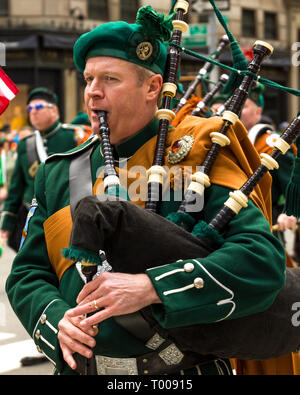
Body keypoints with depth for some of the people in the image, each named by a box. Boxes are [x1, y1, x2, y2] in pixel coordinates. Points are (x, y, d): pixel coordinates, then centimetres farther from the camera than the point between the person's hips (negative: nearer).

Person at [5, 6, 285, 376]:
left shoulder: (196, 159, -10)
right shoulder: (57, 175, 5)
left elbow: (264, 259, -22)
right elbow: (26, 274, 6)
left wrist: (150, 287, -31)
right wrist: (57, 321, -17)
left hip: (186, 367, -4)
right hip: (82, 365, 4)